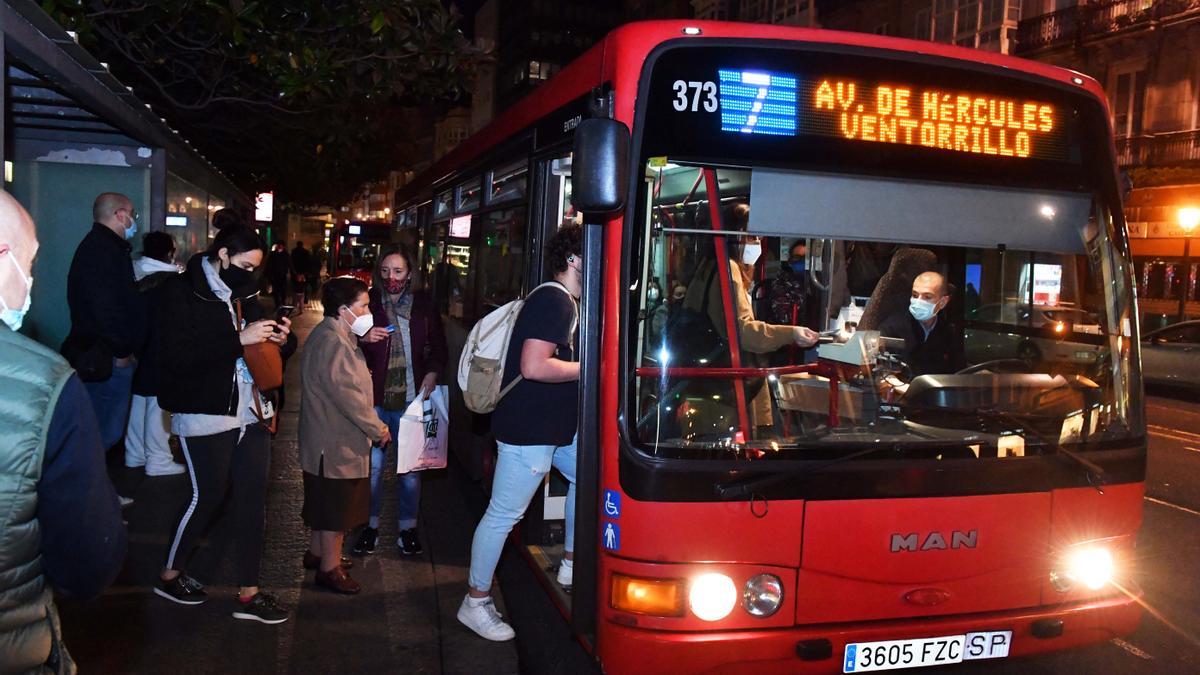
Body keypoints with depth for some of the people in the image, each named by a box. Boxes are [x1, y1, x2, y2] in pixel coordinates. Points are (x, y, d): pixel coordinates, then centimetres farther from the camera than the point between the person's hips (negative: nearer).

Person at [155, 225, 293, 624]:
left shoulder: (244, 293, 10)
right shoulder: (183, 293, -9)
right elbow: (176, 355, -20)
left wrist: (281, 339, -4)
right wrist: (238, 339, -25)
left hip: (251, 411, 6)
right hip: (205, 414, -6)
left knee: (252, 498, 6)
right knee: (208, 495, 4)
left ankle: (249, 593, 15)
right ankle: (170, 575, 29)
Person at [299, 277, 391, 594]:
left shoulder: (336, 336, 11)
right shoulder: (332, 341, -23)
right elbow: (346, 393, -26)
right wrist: (377, 428, -18)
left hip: (331, 437, 11)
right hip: (335, 440, -11)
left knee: (327, 502, 22)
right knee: (335, 506, 0)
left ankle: (317, 552, 36)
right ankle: (330, 568, 11)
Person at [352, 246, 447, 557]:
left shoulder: (424, 304, 4)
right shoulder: (370, 302, 2)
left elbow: (439, 347, 12)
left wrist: (432, 373, -3)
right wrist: (363, 339, -13)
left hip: (411, 396, 0)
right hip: (375, 395, 0)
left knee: (411, 466, 6)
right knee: (373, 464, 3)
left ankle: (408, 526, 21)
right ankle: (371, 524, 20)